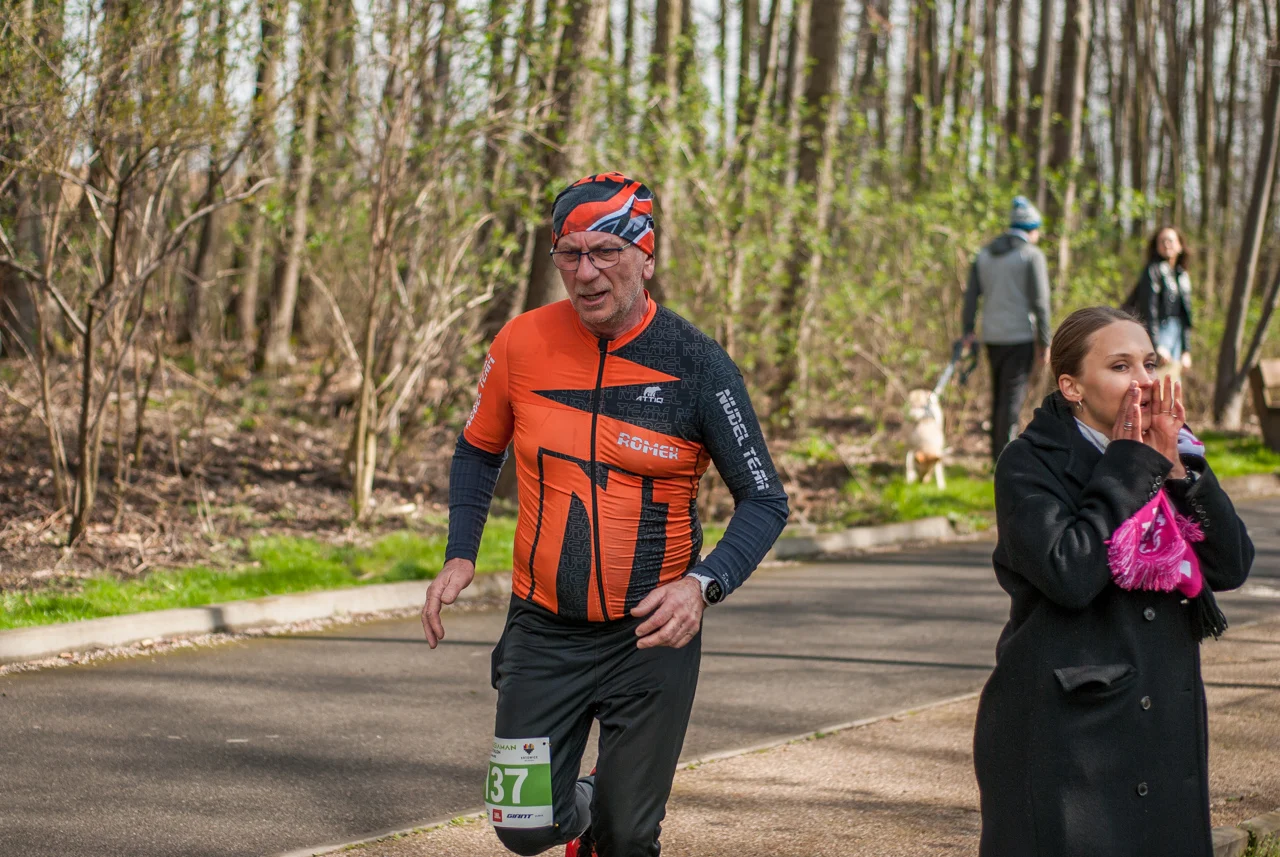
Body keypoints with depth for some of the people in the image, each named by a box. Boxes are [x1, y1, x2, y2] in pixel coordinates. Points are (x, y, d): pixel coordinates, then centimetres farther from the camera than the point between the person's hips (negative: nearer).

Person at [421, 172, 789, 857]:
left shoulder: (696, 365, -11)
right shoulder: (523, 344, -4)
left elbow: (764, 501, -6)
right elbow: (479, 450, 14)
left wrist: (703, 584, -23)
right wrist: (459, 556, 0)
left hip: (652, 635, -2)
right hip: (545, 629, 2)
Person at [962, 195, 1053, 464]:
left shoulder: (985, 254, 13)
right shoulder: (1032, 255, -6)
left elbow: (971, 295, 8)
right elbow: (1040, 302, -10)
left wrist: (968, 332, 8)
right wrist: (1045, 343, -7)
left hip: (992, 337, 6)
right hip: (1021, 337, -6)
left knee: (999, 395, 15)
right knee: (1013, 396, -4)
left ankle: (998, 453, 20)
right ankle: (1006, 454, -7)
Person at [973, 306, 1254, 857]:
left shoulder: (1169, 456, 9)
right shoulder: (1029, 464, -7)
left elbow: (1233, 567, -1)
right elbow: (1070, 574, -23)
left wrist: (1176, 467, -11)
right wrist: (1131, 465, -15)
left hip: (1166, 728, 6)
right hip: (1065, 725, -5)